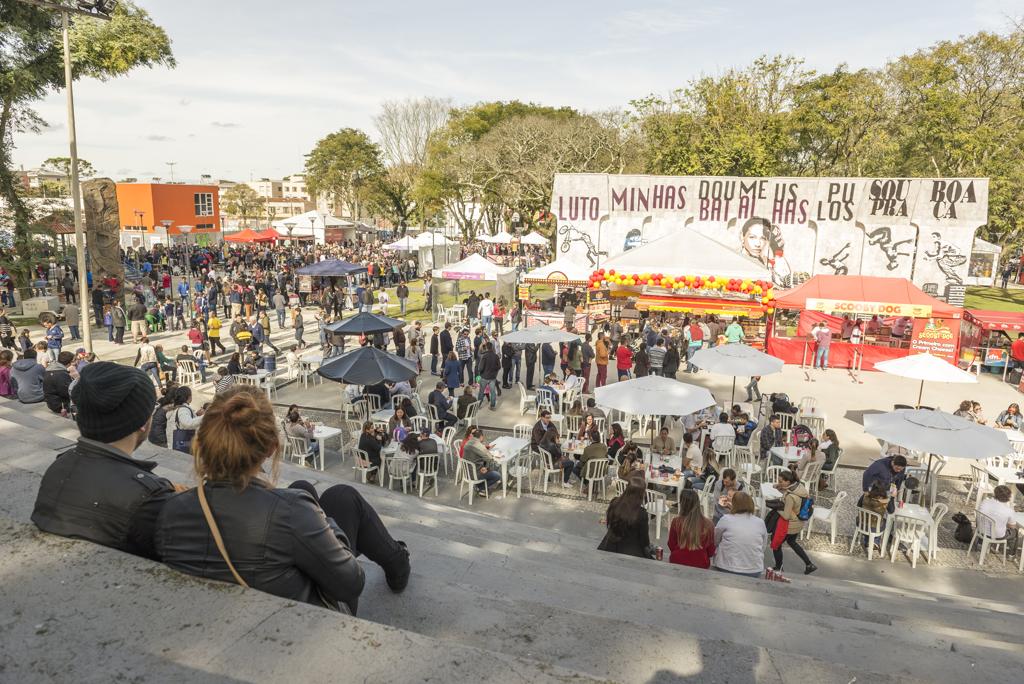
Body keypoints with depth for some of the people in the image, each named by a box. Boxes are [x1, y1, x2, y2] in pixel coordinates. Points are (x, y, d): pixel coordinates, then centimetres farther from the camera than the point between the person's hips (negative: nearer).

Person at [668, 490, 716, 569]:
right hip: (700, 565, 1)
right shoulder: (709, 525, -12)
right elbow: (711, 552, 0)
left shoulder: (676, 522, -13)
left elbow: (671, 547, 0)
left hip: (677, 563, -1)